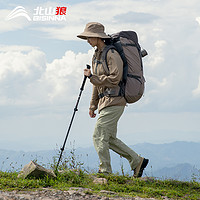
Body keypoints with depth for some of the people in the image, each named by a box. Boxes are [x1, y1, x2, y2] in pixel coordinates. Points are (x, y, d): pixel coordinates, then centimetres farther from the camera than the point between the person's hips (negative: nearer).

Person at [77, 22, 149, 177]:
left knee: (99, 136, -9)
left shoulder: (112, 54, -13)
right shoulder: (96, 55, 16)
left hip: (114, 101, -9)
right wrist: (93, 105, 22)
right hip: (105, 101, 9)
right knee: (110, 138, 11)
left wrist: (92, 76, -16)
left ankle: (105, 171, -3)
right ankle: (137, 161, 18)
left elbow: (114, 78, -22)